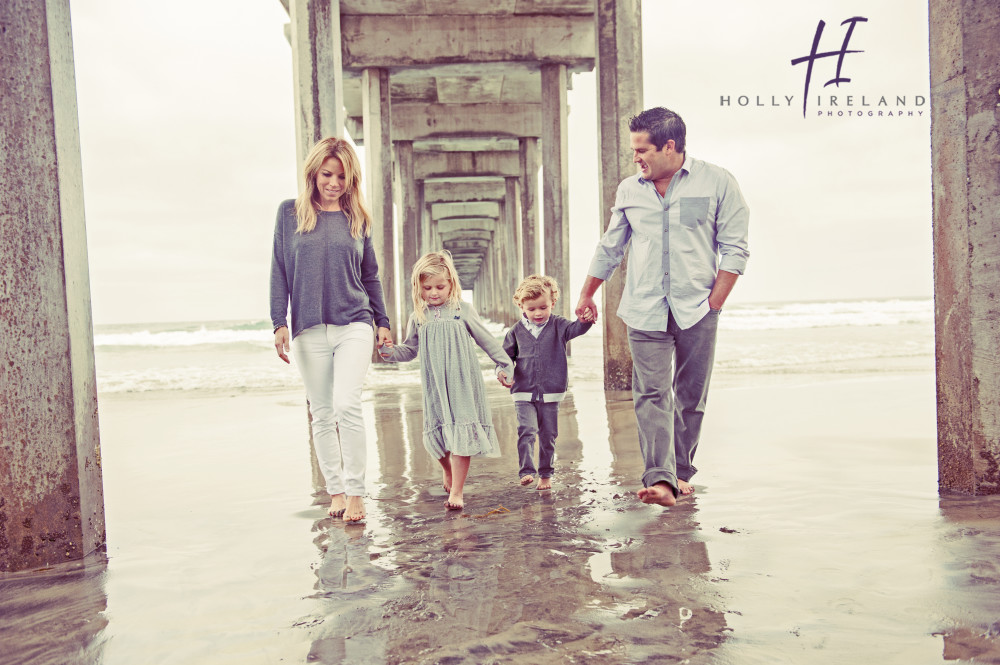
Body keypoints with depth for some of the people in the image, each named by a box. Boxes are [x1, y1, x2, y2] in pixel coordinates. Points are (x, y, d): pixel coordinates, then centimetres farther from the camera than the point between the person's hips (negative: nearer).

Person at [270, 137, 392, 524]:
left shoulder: (358, 218, 9)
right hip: (309, 329, 1)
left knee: (347, 405, -14)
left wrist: (383, 323, 13)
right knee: (322, 413, 5)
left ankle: (355, 493, -3)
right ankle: (335, 491, 17)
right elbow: (279, 271, 6)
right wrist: (279, 324, -1)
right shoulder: (290, 212, 6)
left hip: (354, 324, -1)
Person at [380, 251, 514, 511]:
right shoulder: (418, 317, 8)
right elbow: (410, 349, 16)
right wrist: (391, 351, -3)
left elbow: (486, 340, 8)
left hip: (462, 383, -2)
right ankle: (448, 472, 35)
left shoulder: (463, 311, 1)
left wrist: (504, 365, 9)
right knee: (438, 432, 5)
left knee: (461, 434, -8)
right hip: (434, 386, 3)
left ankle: (457, 490, -2)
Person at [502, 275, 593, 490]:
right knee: (527, 430, -15)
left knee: (548, 435, 8)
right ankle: (527, 471, -11)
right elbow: (506, 355, 13)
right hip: (524, 392, 0)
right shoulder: (516, 331, 3)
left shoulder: (558, 326, 1)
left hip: (551, 392, 0)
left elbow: (575, 329, -18)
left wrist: (585, 321, -40)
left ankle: (546, 474, 21)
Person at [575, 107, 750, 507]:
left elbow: (734, 249, 1)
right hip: (645, 312, 2)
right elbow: (609, 249, 20)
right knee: (651, 395, -10)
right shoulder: (629, 191, 10)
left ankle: (681, 471, 22)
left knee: (691, 396, 7)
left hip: (696, 311, -1)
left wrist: (714, 302, -6)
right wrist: (586, 296, 24)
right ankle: (660, 479, -13)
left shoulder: (717, 183, 1)